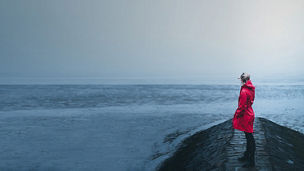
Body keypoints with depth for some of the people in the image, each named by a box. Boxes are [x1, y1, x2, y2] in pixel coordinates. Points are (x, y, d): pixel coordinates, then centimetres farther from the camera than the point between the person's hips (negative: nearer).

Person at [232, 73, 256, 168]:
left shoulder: (244, 91, -22)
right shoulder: (251, 89, 7)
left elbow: (242, 106, -22)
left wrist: (236, 116, -12)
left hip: (246, 116, -10)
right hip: (249, 113, 10)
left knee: (250, 138, -4)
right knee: (248, 137, 19)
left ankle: (251, 162, 4)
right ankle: (247, 156, 33)